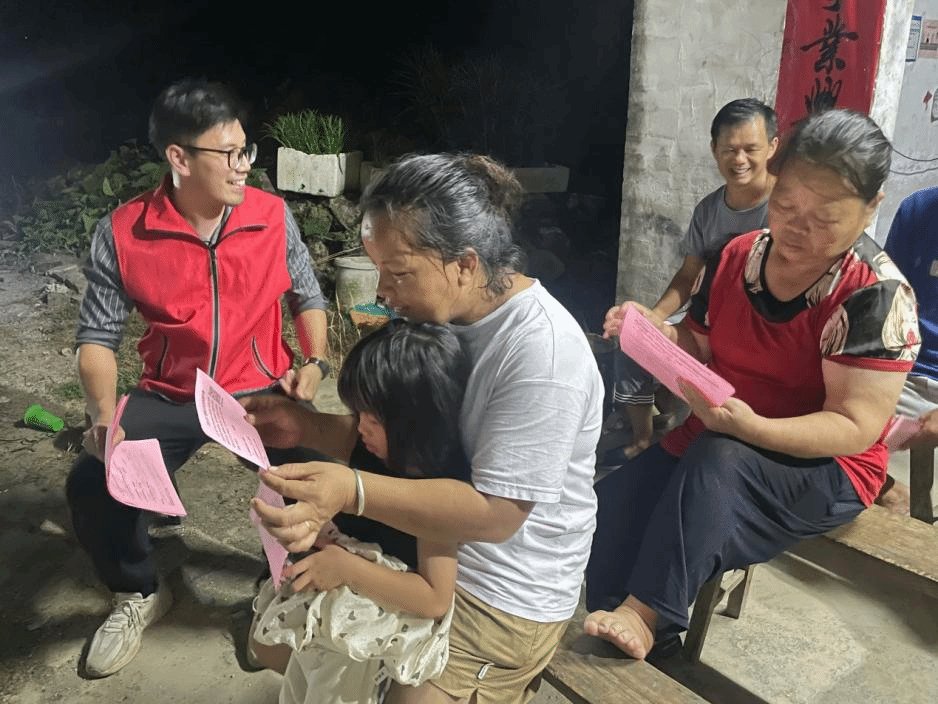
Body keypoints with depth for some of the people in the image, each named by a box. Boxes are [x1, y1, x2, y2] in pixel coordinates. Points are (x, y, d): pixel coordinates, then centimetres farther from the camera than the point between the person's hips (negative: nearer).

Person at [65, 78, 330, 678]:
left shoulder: (273, 215, -8)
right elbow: (98, 336, -5)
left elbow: (307, 297, 6)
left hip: (261, 390, 0)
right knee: (91, 483, -17)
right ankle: (139, 596, 16)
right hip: (171, 397, 1)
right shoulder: (122, 234, -11)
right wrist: (104, 416, -20)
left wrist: (315, 363, -9)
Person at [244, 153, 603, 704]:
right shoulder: (432, 314, -3)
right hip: (418, 543, 8)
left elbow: (495, 513, -28)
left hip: (504, 597, -7)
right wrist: (303, 427, -8)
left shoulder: (542, 350, -27)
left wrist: (353, 491, -35)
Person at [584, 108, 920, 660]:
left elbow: (855, 427, -20)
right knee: (613, 505, -15)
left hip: (823, 469, -5)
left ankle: (645, 614, -22)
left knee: (714, 460, -36)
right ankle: (647, 658, -1)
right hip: (713, 442, 6)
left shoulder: (877, 295, -17)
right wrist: (661, 333, -14)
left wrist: (751, 427, -37)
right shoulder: (736, 258, 0)